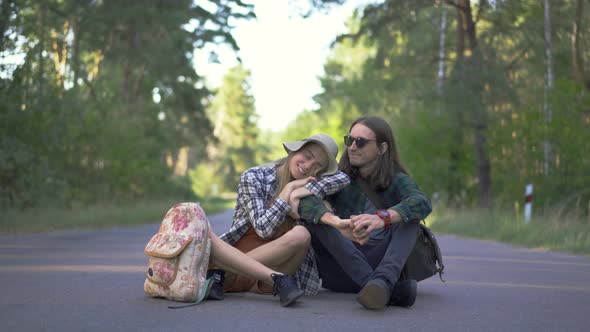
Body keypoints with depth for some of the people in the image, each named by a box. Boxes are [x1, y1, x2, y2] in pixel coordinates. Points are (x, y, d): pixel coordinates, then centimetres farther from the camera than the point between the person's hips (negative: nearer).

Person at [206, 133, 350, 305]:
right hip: (234, 253, -3)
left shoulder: (310, 184, 10)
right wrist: (289, 189, -10)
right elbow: (263, 228, -11)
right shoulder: (254, 177, -2)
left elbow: (343, 179, -10)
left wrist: (304, 191, -18)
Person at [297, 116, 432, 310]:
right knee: (315, 215, -21)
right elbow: (302, 198, -19)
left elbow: (422, 203, -22)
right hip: (339, 268, 1)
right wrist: (337, 222, -40)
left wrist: (382, 218, -43)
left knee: (409, 216, -19)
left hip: (383, 264, -1)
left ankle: (383, 281, -47)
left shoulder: (396, 180, 1)